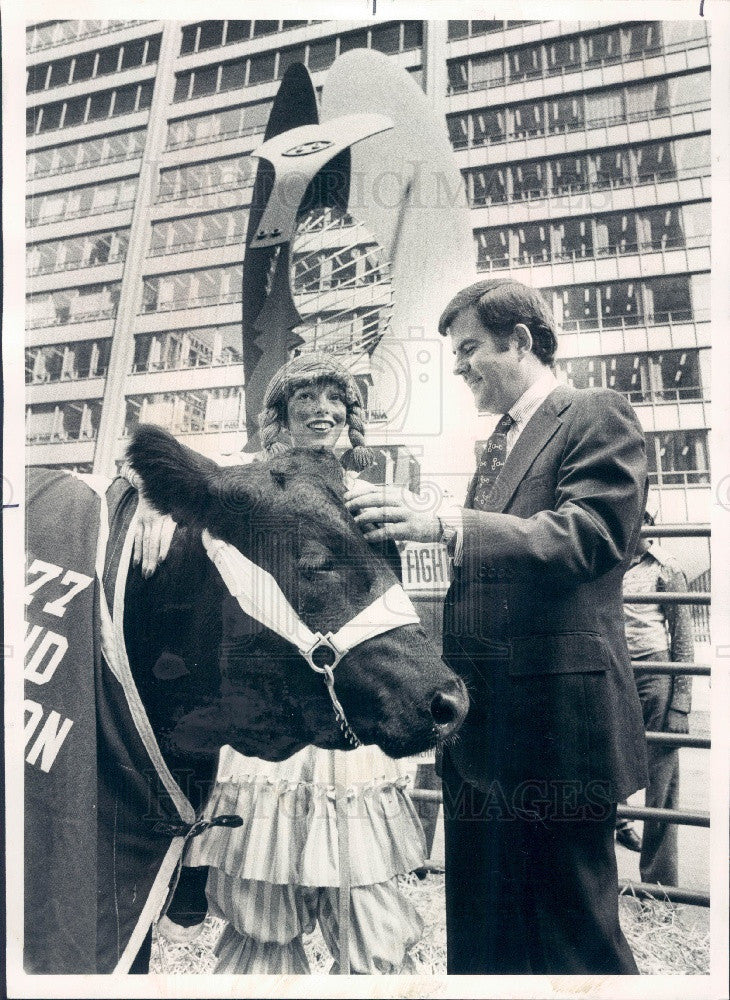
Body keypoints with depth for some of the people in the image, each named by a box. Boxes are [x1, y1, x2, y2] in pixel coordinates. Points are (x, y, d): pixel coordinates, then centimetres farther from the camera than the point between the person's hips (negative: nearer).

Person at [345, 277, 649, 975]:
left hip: (557, 719, -8)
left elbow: (585, 537, -22)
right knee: (480, 929, 20)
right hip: (479, 720, 8)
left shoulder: (595, 416, -7)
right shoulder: (495, 443, 17)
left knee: (576, 930, 10)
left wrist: (443, 523, -29)